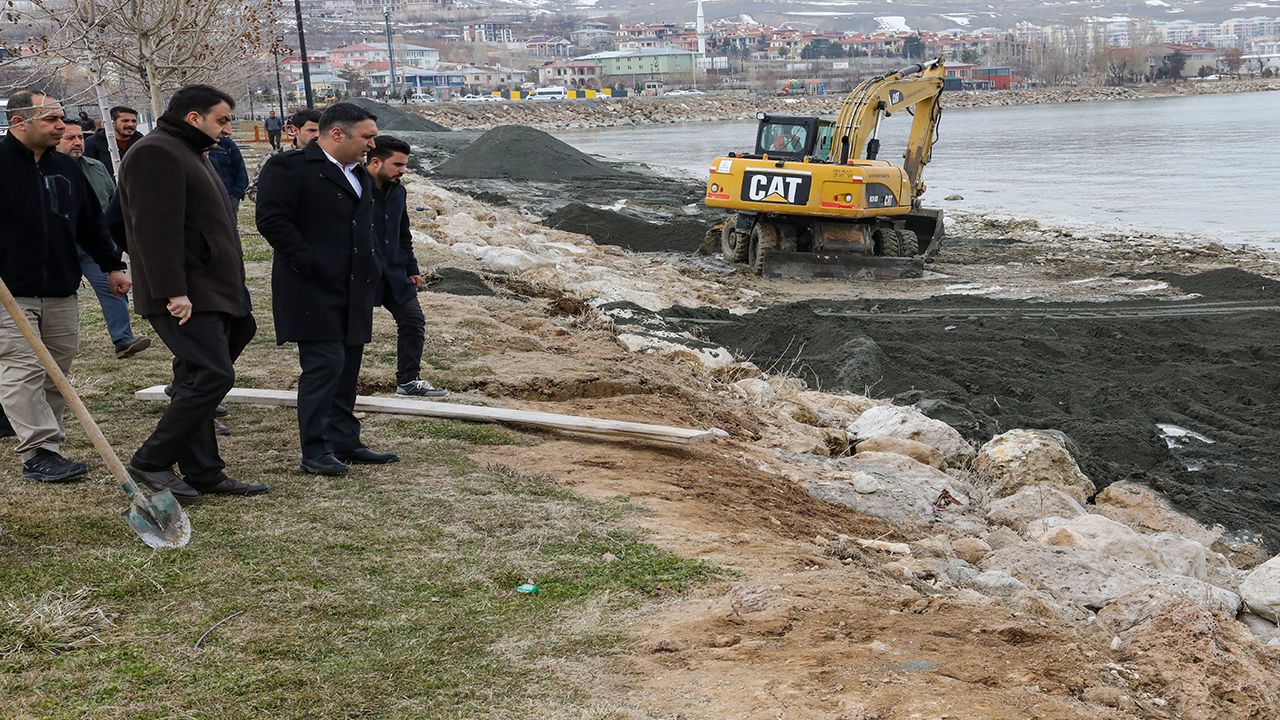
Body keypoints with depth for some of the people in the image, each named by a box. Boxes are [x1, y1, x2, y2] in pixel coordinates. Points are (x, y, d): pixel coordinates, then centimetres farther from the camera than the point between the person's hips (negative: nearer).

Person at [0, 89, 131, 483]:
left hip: (61, 292, 7)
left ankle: (46, 447, 18)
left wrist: (112, 265, 21)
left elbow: (91, 223, 23)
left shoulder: (66, 168, 14)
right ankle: (38, 454, -11)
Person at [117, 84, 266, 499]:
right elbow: (155, 229, -21)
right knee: (214, 376, -15)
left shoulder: (188, 154, 24)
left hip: (209, 294, 11)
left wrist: (233, 295, 24)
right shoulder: (156, 154, -11)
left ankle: (203, 473, 13)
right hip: (186, 298, -11)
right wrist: (173, 291, -26)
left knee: (196, 381, 10)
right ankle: (150, 463, -7)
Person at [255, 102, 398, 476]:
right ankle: (315, 451, -4)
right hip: (314, 291, -9)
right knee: (324, 365, -11)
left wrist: (373, 266, 17)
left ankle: (345, 442, 20)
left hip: (354, 291, 9)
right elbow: (272, 220, -18)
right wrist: (310, 264, -19)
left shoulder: (358, 174, 20)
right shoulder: (290, 167, -9)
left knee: (347, 368, 11)